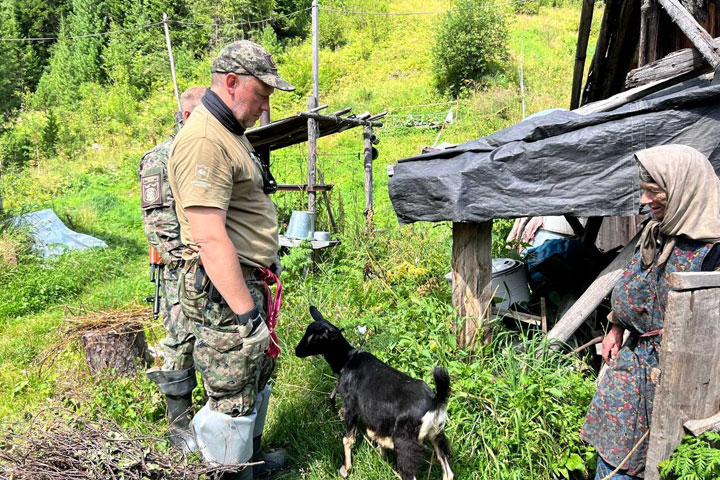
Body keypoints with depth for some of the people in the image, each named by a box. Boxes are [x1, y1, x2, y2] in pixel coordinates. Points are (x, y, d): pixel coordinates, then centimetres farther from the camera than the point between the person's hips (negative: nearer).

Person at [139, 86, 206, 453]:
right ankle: (179, 421, 15)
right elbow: (156, 219, -12)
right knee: (181, 343, 1)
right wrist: (182, 264, -18)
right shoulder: (160, 158, -7)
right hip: (184, 270, -6)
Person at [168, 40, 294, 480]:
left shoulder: (231, 132, 14)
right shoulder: (204, 141, -20)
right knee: (233, 395, 1)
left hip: (250, 284, 11)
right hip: (226, 291, -11)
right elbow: (210, 237, -27)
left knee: (258, 374, 23)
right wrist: (245, 311, -25)